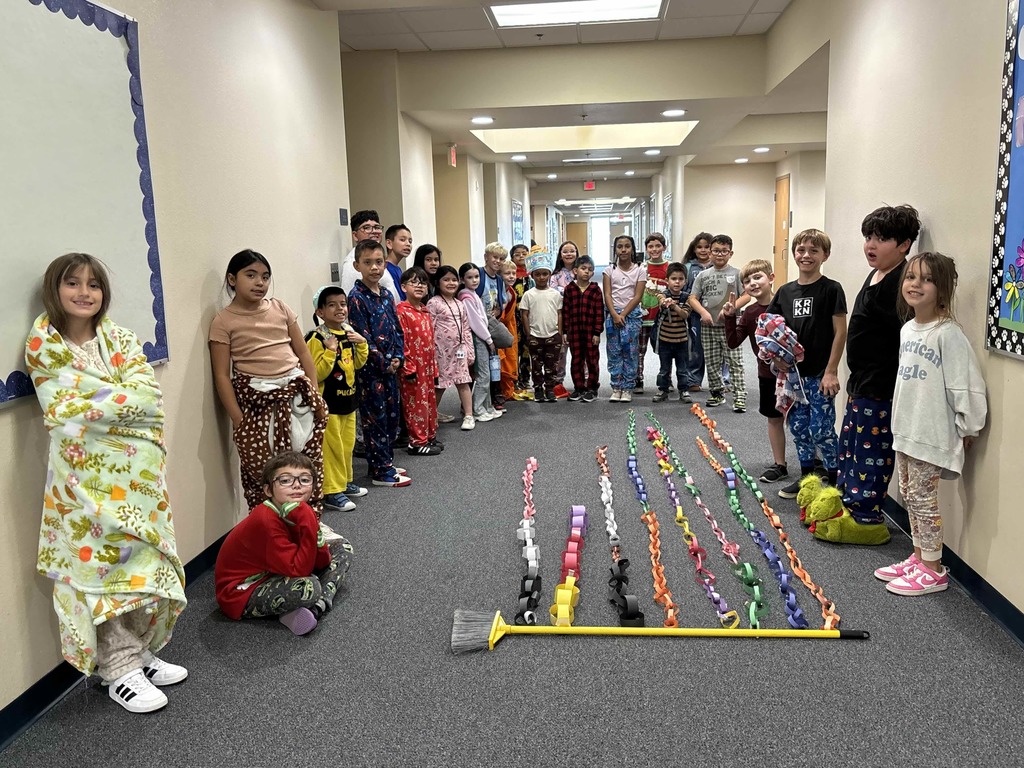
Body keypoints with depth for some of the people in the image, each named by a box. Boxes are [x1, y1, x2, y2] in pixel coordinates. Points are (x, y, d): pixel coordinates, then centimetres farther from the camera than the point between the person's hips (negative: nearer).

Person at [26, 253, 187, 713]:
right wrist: (125, 397, -16)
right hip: (87, 472, -4)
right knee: (104, 562, 1)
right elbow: (66, 415, -13)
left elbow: (150, 398, -7)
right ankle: (120, 671, 14)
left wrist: (95, 401, -17)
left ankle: (140, 653, 25)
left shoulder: (121, 340, 6)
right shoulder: (43, 347, -4)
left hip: (137, 469, 4)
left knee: (143, 559, 9)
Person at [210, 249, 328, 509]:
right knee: (260, 471, -1)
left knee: (310, 464, 9)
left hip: (297, 394, 4)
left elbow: (303, 353, 12)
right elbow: (222, 376, -4)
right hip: (257, 402, -4)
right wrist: (238, 421, -9)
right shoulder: (223, 321, -3)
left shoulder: (280, 308, 8)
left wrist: (316, 394, 5)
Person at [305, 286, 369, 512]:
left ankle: (344, 482, 33)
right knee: (332, 447, 0)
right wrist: (330, 351, -29)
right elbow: (316, 374, -22)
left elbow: (358, 364, 14)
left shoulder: (349, 332, 6)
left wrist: (362, 343, -1)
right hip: (328, 402, -8)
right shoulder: (317, 338, -17)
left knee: (347, 444, 18)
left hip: (348, 398, 8)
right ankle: (331, 492, 9)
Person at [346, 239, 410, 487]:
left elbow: (397, 329, 13)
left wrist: (398, 357, -1)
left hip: (390, 367, 8)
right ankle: (380, 472, 7)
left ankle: (386, 463, 27)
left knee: (392, 415, 14)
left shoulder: (386, 295, 10)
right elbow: (362, 337, -16)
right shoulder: (357, 298, -12)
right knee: (375, 418, -1)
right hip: (370, 369, -8)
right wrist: (384, 363, -14)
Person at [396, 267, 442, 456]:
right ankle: (417, 442, 9)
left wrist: (434, 365, 17)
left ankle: (430, 436, 29)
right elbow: (401, 342, -18)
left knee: (429, 402, 16)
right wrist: (408, 367, -20)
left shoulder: (425, 311, 13)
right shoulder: (401, 311, -14)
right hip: (413, 368, -8)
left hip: (427, 366, 8)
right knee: (416, 403, 0)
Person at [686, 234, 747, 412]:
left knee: (735, 363, -5)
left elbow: (747, 296, -4)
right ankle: (717, 393, 25)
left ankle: (739, 397, -3)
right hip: (708, 326, 3)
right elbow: (693, 298, 5)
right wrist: (703, 312, -12)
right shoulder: (703, 275, 8)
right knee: (712, 363, 10)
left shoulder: (736, 273, 2)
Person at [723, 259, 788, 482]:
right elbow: (733, 342, -2)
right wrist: (729, 317, -13)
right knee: (774, 418, 13)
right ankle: (779, 464, 24)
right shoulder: (749, 313, 0)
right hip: (766, 373, 5)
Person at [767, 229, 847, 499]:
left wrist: (831, 371, -12)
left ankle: (834, 481, 13)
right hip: (793, 372, 6)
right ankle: (806, 476, 27)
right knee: (798, 427, 14)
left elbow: (840, 332, -9)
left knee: (822, 430, -2)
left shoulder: (831, 289, -8)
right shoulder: (785, 291, 8)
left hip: (820, 374, -6)